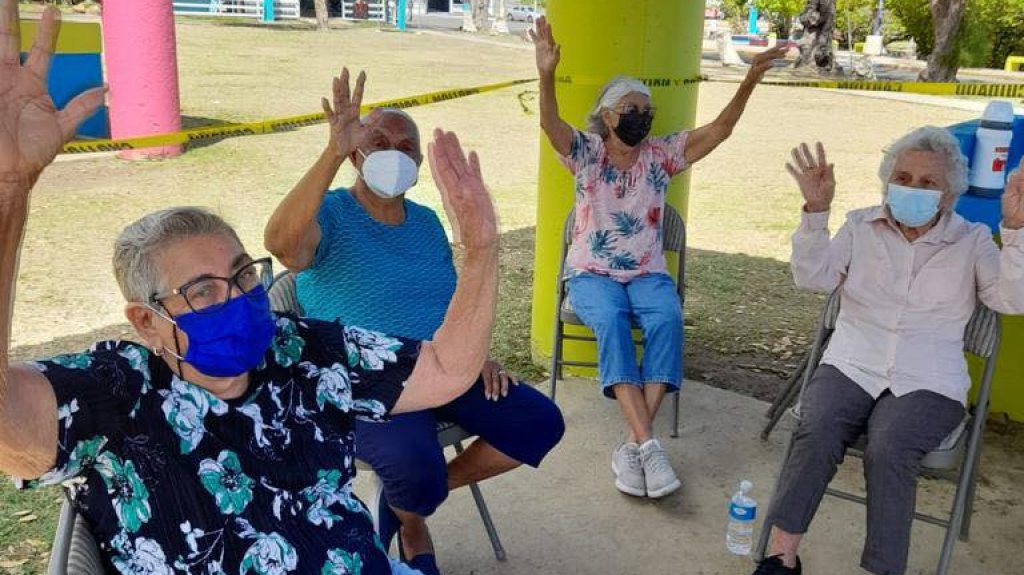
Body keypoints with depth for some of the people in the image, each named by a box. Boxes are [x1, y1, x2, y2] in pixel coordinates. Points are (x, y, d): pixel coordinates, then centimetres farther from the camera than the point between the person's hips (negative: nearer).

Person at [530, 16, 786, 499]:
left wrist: (750, 80, -17)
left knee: (667, 320, -31)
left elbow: (720, 129, -2)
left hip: (647, 274, 2)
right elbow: (550, 124, -19)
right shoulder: (586, 151, 1)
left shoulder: (661, 154, 7)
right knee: (611, 321, -35)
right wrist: (546, 75, -39)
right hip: (592, 274, -2)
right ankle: (648, 445, -38)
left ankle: (632, 446, -31)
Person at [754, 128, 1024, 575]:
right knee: (816, 433, -29)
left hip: (928, 383, -1)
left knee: (888, 451, -31)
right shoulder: (861, 226, 13)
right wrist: (816, 210, -10)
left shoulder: (972, 241, 10)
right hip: (851, 367, 1)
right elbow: (814, 278, 1)